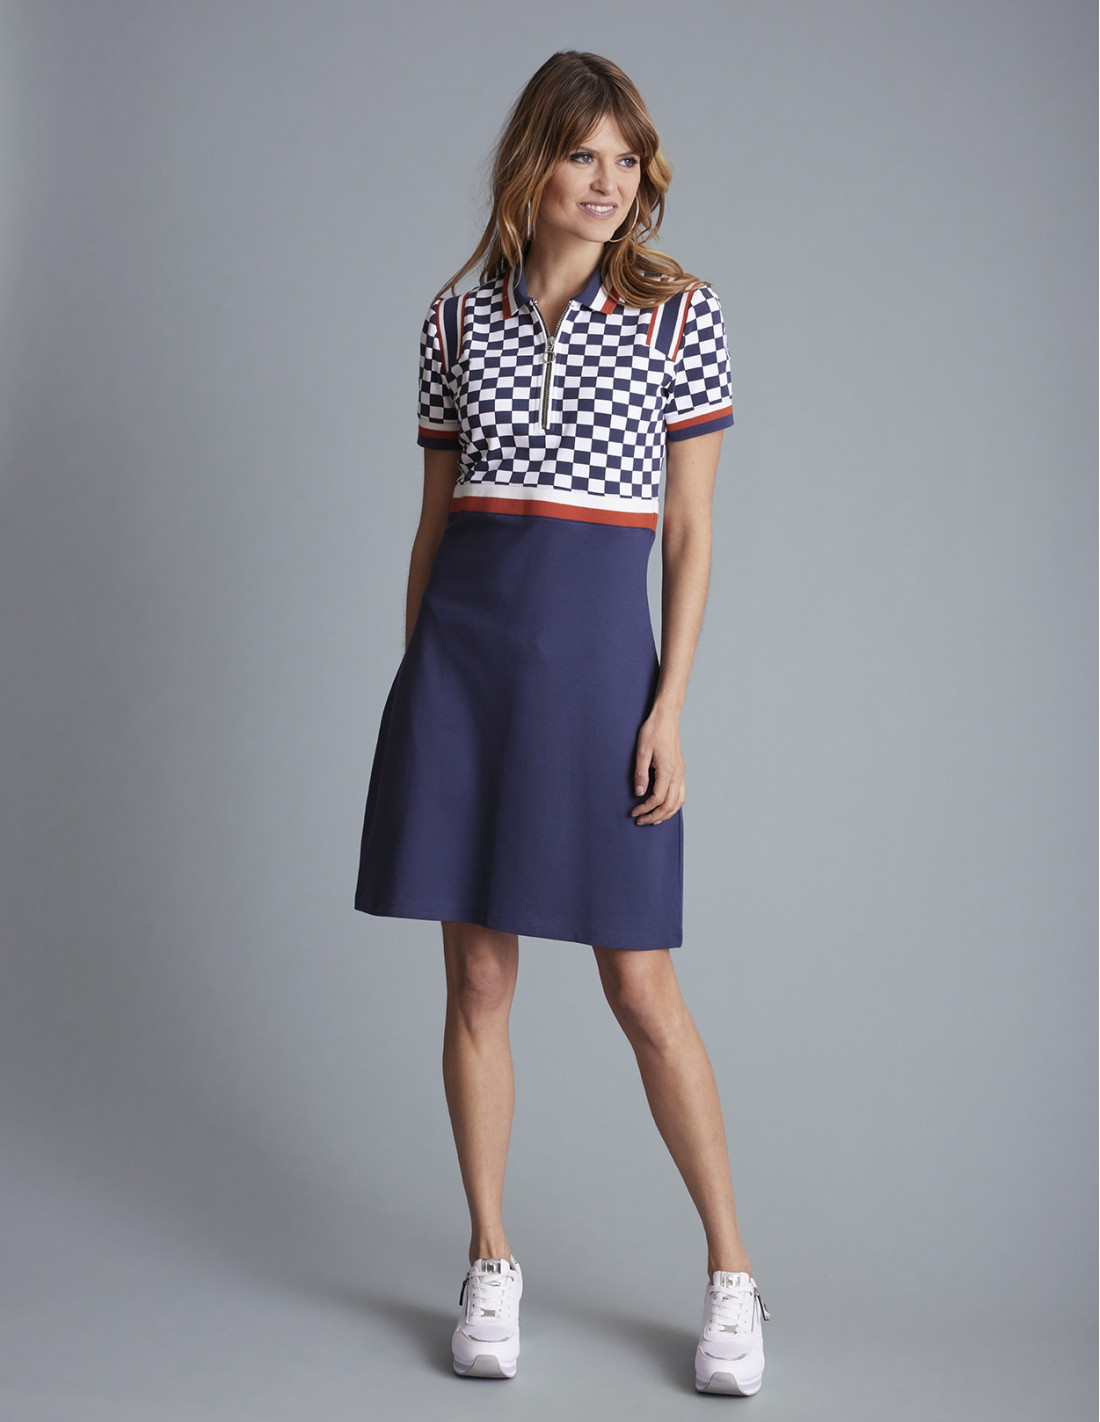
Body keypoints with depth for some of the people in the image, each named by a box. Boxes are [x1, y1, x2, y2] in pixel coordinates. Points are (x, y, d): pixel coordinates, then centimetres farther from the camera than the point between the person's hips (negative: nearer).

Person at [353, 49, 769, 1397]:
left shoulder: (682, 315, 2)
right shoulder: (458, 317, 8)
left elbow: (690, 535, 0)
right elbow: (433, 519, 12)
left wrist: (669, 708, -7)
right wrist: (414, 676, 9)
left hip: (599, 648, -2)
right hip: (464, 642, 2)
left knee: (642, 990, 1)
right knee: (477, 980, 6)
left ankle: (732, 1275, 15)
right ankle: (490, 1265, 21)